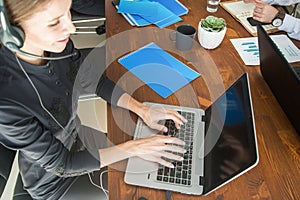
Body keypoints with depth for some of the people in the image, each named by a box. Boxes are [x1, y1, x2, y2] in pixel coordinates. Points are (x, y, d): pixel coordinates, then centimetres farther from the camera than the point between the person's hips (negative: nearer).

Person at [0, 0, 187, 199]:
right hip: (54, 179, -4)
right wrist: (133, 147, -25)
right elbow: (60, 162, -25)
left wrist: (142, 109, -13)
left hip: (78, 135, 5)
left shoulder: (58, 43, -21)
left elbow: (95, 80, -4)